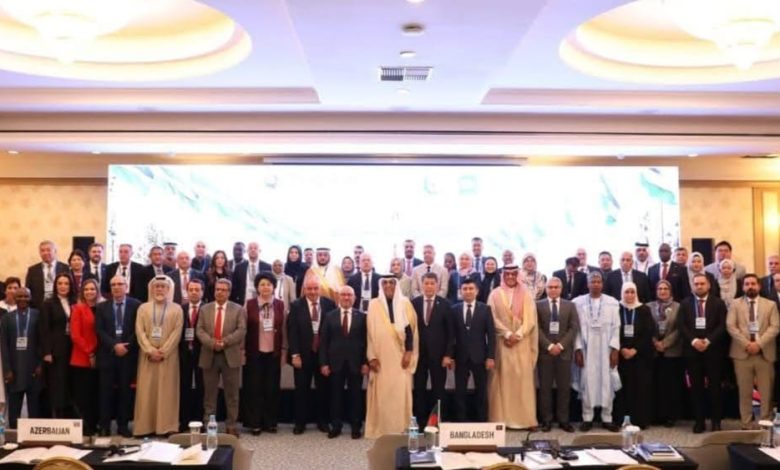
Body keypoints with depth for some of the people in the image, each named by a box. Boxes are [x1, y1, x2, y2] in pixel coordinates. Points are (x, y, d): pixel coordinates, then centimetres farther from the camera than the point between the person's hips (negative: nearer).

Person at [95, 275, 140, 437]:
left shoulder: (136, 305, 3)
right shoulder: (102, 307, 10)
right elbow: (99, 330, 1)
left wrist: (127, 346, -11)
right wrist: (114, 345, -11)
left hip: (128, 353, -1)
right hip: (107, 354, 1)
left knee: (126, 391, 2)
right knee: (106, 391, 2)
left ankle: (123, 425, 9)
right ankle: (104, 426, 8)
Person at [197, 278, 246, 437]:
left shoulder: (238, 309, 3)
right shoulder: (205, 309, 10)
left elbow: (241, 331, -7)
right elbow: (200, 330, 1)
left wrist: (224, 341, -19)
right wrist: (211, 342, -17)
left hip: (230, 356, -2)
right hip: (209, 355, 2)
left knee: (231, 393, 3)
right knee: (209, 392, 8)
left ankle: (231, 425, 10)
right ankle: (208, 424, 16)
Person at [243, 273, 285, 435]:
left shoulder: (280, 305, 2)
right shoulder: (250, 304, -2)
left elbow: (283, 328, 5)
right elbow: (245, 328, -1)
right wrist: (243, 350, -3)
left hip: (274, 353, 1)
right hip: (254, 353, -1)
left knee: (272, 388, 6)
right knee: (254, 388, 3)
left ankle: (270, 422, 15)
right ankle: (255, 423, 11)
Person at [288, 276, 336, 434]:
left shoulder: (329, 304, -1)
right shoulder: (296, 306, -2)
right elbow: (292, 331, -5)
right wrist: (295, 355, -11)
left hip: (324, 354, 1)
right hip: (303, 354, -1)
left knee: (323, 389, 10)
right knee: (302, 389, 7)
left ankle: (322, 421, 23)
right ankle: (300, 422, 18)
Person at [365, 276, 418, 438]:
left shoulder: (405, 304, 5)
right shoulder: (374, 305, 5)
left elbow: (411, 328, 2)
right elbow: (370, 332, 3)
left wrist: (408, 352, -8)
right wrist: (371, 357, -4)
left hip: (400, 357, 0)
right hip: (381, 357, 0)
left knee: (401, 392, -1)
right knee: (381, 393, 0)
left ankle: (401, 429, 7)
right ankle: (380, 429, 7)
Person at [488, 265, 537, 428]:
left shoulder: (526, 294, 6)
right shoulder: (495, 294, 5)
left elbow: (530, 318, -1)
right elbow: (493, 318, -3)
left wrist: (518, 335, -13)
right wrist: (508, 334, -14)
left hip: (522, 343, 1)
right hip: (502, 342, 0)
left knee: (523, 379, -1)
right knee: (502, 379, -1)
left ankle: (525, 418, 4)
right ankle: (501, 419, 2)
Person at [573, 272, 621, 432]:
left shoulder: (612, 302, 3)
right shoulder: (578, 302, 1)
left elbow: (616, 327, 1)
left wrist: (615, 349, -5)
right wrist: (578, 349, -6)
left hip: (606, 349, 1)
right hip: (586, 349, -1)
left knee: (607, 383, 4)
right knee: (587, 382, 2)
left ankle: (607, 418, 13)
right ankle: (587, 418, 11)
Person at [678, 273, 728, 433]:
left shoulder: (718, 303, 6)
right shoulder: (685, 304, 10)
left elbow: (722, 326, -3)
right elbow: (682, 326, 2)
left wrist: (708, 341, -15)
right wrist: (694, 340, -13)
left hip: (713, 350, -1)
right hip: (692, 350, 1)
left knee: (715, 386, 2)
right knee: (696, 388, 3)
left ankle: (716, 421, 11)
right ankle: (699, 421, 8)